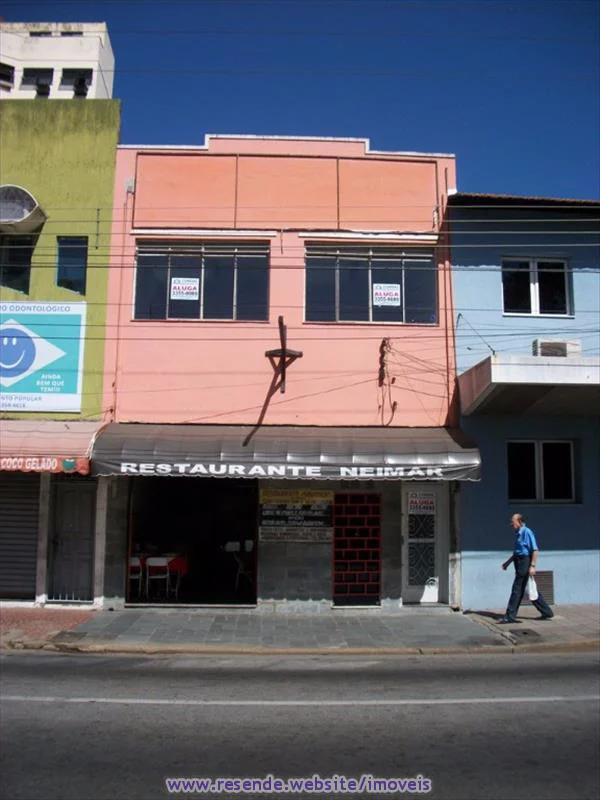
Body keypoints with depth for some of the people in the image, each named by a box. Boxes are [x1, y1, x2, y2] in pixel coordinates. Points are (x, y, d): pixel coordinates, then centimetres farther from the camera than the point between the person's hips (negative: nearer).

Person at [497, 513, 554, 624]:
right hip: (519, 563, 10)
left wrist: (532, 566, -24)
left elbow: (535, 550, -19)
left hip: (525, 563, -10)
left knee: (517, 589, -6)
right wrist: (508, 562, 22)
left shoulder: (527, 532, -14)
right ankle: (547, 612, 22)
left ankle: (510, 617, -2)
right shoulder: (518, 534, 15)